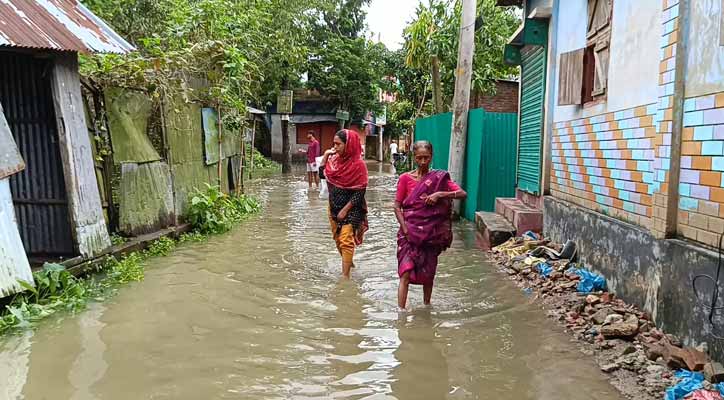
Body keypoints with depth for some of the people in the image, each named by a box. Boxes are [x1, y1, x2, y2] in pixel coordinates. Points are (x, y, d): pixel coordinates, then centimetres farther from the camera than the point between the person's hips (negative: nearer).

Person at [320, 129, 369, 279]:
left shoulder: (358, 164, -18)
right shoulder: (335, 159, 1)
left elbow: (360, 192, -18)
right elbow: (322, 174, 11)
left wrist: (345, 210, -17)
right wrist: (326, 155, -1)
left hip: (350, 209, -7)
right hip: (334, 206, 7)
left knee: (346, 241, -9)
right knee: (338, 239, 19)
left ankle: (345, 276, -4)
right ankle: (348, 262, 40)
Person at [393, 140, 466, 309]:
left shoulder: (439, 178, 1)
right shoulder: (405, 178, -2)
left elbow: (463, 194, -9)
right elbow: (397, 206, -1)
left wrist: (439, 194, -22)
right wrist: (405, 229, -12)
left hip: (431, 233, 2)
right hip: (409, 232, -1)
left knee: (428, 273, 11)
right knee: (406, 273, -11)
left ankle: (427, 307, 31)